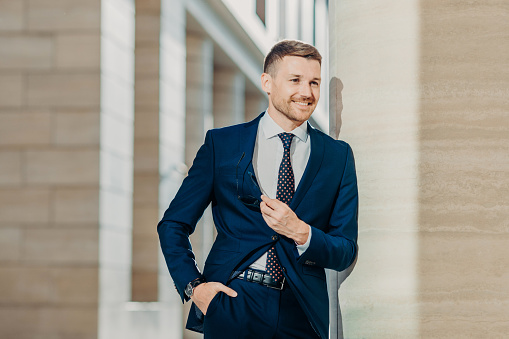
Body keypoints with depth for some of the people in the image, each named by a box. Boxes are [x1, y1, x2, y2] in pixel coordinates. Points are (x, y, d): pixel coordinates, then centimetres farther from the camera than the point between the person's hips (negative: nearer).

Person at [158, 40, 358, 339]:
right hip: (233, 304, -1)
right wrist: (193, 285, -6)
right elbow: (173, 225, 8)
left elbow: (346, 253, 5)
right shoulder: (222, 143, 5)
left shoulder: (338, 155, 7)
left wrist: (300, 232, -13)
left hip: (301, 315, 1)